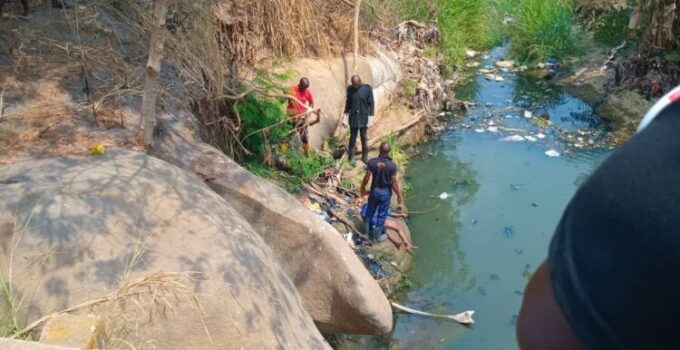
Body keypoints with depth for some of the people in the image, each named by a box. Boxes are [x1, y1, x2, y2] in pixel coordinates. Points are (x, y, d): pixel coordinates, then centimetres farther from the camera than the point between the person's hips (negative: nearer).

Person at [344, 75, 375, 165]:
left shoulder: (368, 88, -12)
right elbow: (348, 103, 5)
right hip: (353, 118, 1)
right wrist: (346, 117, 4)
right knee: (352, 138, 10)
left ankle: (365, 157, 27)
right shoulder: (350, 89, -4)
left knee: (364, 138, 12)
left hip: (364, 118, -1)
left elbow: (371, 103, -8)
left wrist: (370, 118, -11)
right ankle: (351, 157, 24)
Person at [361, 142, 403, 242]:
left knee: (370, 212, 21)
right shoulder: (392, 165, -20)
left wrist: (363, 188, 8)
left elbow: (367, 178, -10)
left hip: (374, 190, 2)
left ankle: (368, 232, 35)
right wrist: (399, 195, -2)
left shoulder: (372, 162, -15)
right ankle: (378, 236, 25)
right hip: (385, 192, -2)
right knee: (382, 214, 13)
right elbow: (394, 183, -15)